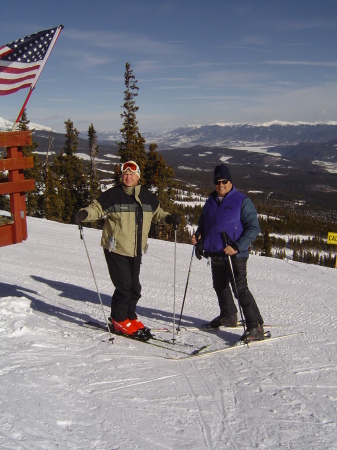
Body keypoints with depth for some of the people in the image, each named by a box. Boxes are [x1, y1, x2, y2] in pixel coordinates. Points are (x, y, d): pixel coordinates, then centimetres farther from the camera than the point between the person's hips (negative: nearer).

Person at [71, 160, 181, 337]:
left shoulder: (147, 197, 8)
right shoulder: (113, 194, -7)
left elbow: (157, 213, 23)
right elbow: (96, 208, -7)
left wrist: (169, 218, 6)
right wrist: (83, 214, -26)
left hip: (136, 251, 5)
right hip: (116, 250, -5)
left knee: (134, 288, 12)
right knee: (124, 286, -7)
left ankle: (130, 317, 31)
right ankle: (118, 320, 13)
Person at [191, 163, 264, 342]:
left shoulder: (242, 201, -7)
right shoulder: (210, 202, 12)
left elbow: (253, 228, -11)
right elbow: (203, 224, 23)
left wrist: (237, 247, -22)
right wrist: (198, 236, 0)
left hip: (235, 255, -7)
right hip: (215, 254, 7)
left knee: (240, 289, -13)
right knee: (220, 286, 20)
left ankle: (255, 326, -7)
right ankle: (228, 316, 40)